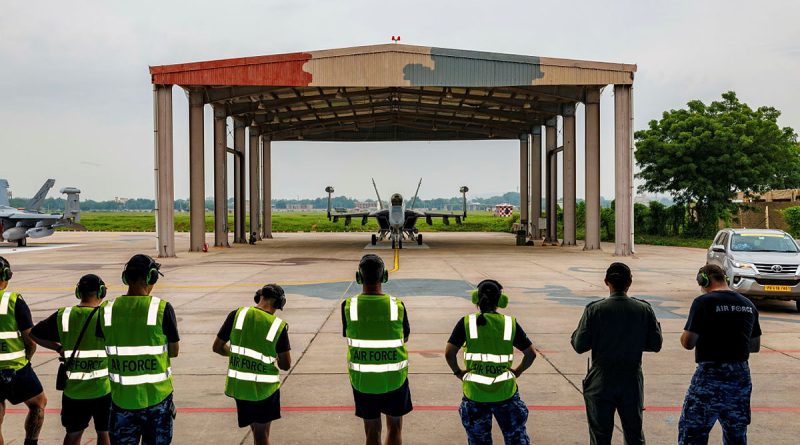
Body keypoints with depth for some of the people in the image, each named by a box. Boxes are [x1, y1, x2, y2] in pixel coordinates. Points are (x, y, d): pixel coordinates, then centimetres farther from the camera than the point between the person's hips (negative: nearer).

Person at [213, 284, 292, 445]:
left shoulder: (237, 315, -7)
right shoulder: (279, 326, -12)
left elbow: (217, 347, 1)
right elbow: (285, 365, -6)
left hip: (238, 385, 3)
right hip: (264, 388, -3)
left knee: (257, 430, 23)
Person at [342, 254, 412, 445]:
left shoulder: (348, 306, -13)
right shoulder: (397, 306, -14)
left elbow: (349, 337, 0)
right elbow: (405, 338, 1)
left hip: (362, 379, 1)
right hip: (394, 378, -1)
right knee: (394, 427, 19)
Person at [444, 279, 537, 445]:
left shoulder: (466, 323, -4)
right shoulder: (510, 323, -1)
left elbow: (449, 353, -10)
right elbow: (531, 353, 0)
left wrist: (458, 371, 5)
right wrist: (517, 371, 13)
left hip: (475, 392, 0)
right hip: (505, 391, 0)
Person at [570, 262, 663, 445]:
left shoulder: (594, 310, -12)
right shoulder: (644, 309, -6)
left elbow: (579, 346, -11)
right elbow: (655, 345, -1)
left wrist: (576, 333, 8)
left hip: (601, 384, -2)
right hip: (632, 383, 2)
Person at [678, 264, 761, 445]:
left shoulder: (703, 302, -11)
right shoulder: (748, 305, 8)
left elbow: (688, 343, -14)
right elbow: (755, 346, 15)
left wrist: (685, 335, 6)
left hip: (710, 375, -6)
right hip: (742, 375, 6)